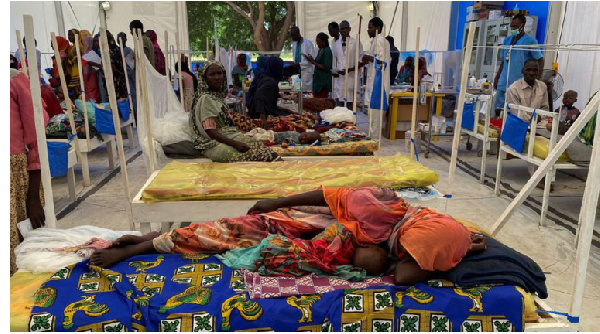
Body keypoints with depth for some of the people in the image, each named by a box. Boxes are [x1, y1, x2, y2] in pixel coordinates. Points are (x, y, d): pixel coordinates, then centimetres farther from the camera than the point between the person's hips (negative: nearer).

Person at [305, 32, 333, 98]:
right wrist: (312, 60, 3)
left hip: (323, 83, -9)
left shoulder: (327, 51, -13)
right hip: (317, 80, 9)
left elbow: (326, 68, -19)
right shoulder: (321, 50, 14)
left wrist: (313, 62, -17)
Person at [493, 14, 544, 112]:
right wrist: (497, 77, 15)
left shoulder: (530, 41, -2)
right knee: (498, 108, 7)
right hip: (504, 83, 6)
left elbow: (540, 60, -1)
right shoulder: (507, 40, 14)